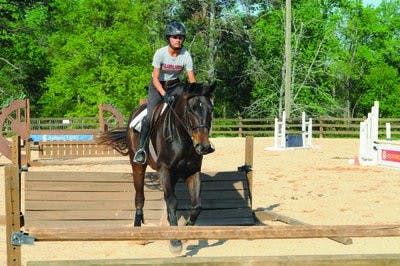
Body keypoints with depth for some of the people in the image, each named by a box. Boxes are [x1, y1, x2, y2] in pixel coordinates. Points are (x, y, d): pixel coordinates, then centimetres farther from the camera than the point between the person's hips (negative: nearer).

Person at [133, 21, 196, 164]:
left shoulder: (186, 56, -15)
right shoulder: (160, 53, -21)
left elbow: (192, 80, -13)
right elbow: (155, 78, -20)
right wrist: (164, 95, -33)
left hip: (174, 85, 3)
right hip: (158, 86, -3)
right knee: (150, 116, -17)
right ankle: (141, 148, -8)